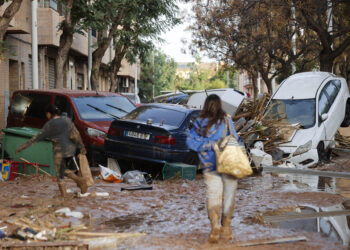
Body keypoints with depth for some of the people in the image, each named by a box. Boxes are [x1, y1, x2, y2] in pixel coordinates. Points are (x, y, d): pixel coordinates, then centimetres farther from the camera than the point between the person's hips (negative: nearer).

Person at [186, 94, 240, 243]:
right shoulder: (226, 120, -5)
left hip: (209, 167, 2)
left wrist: (208, 145, 0)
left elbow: (190, 141, 0)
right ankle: (225, 228, 17)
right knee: (228, 197, 10)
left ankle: (215, 225, -18)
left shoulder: (200, 123, 2)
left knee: (213, 196, 3)